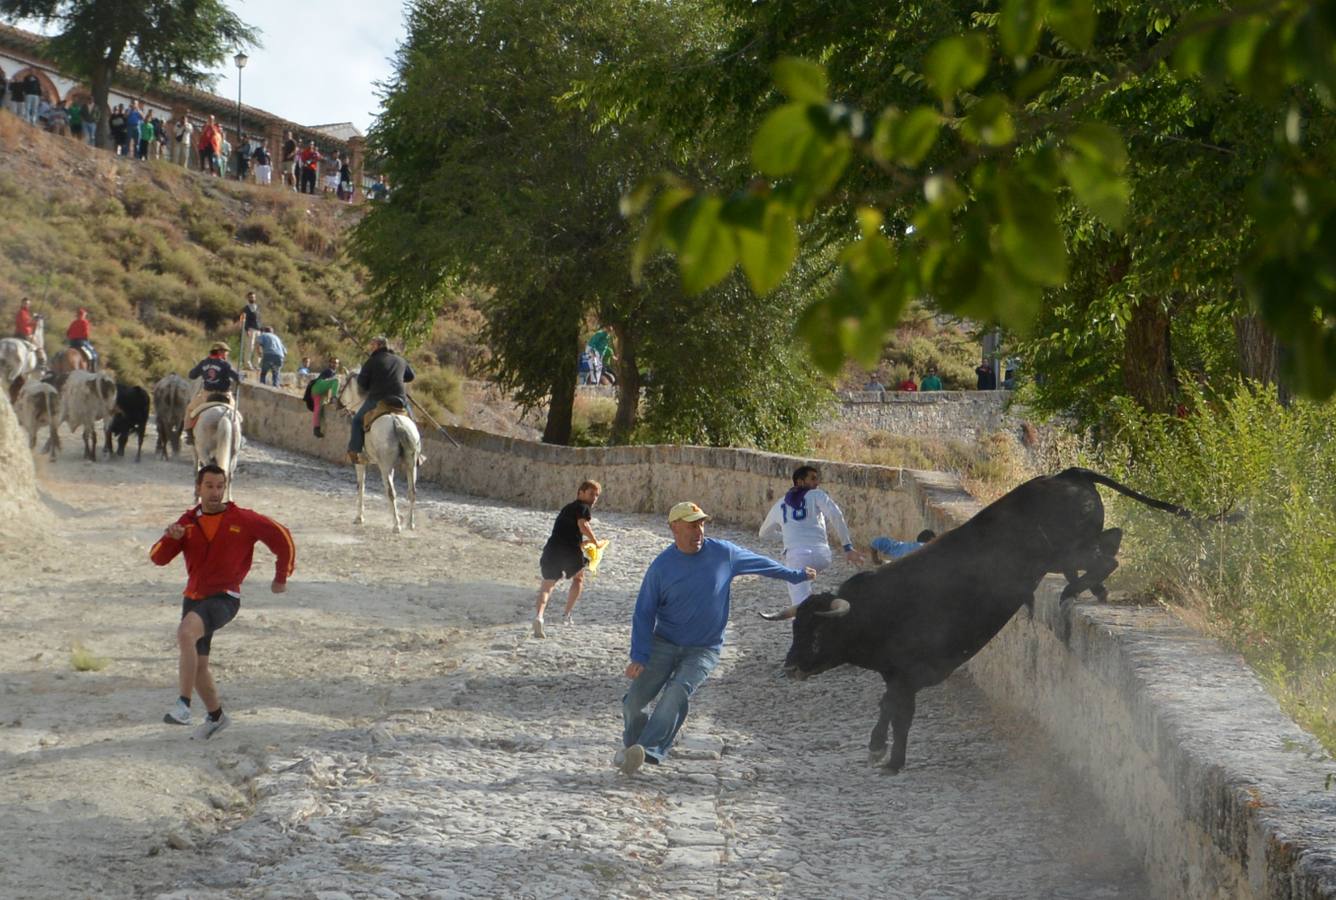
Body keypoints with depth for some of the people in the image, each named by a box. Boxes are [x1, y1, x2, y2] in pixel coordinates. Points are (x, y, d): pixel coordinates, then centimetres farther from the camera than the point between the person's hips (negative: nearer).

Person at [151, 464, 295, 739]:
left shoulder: (242, 520, -5)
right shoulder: (188, 522, 5)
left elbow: (281, 537, 3)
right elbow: (158, 558, -1)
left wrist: (281, 576, 8)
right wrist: (170, 538, -22)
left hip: (224, 598, -6)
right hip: (194, 598, 6)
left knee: (185, 633, -33)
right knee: (197, 664, 11)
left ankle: (183, 704, -34)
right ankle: (216, 716, 33)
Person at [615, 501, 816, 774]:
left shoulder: (724, 553, -3)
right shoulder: (661, 566, -6)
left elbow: (759, 562, 16)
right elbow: (644, 614, -2)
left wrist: (795, 575, 27)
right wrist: (639, 656, -12)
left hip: (704, 649, -1)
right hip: (664, 644, 1)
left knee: (679, 691, -27)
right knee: (635, 701, -6)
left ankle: (650, 750, -36)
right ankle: (631, 745, 23)